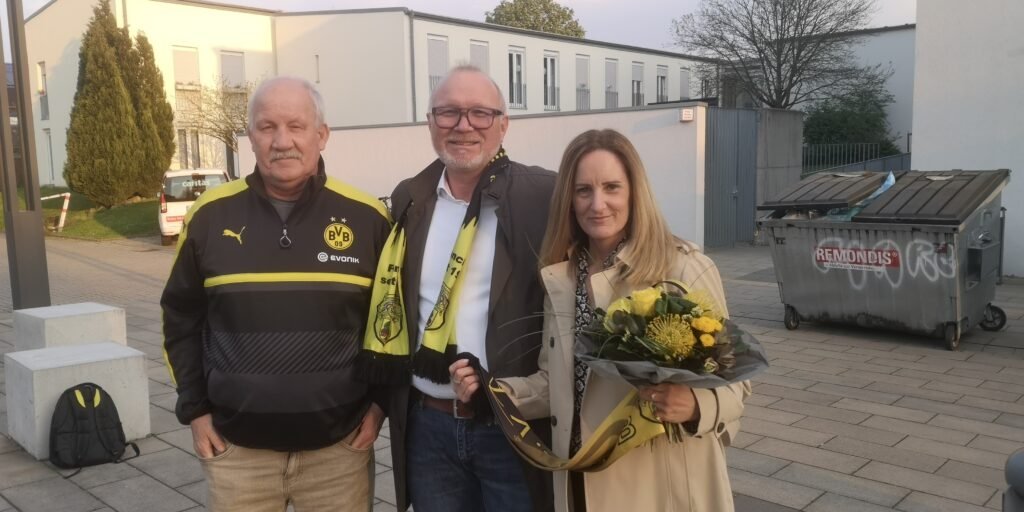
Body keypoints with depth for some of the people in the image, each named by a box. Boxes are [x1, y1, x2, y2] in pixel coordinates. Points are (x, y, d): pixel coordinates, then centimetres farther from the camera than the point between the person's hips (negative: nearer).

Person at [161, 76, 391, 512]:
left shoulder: (367, 216, -5)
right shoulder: (211, 215, -2)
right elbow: (181, 318, 8)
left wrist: (381, 400, 0)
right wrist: (194, 408, 5)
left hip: (339, 446, -1)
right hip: (237, 448, 1)